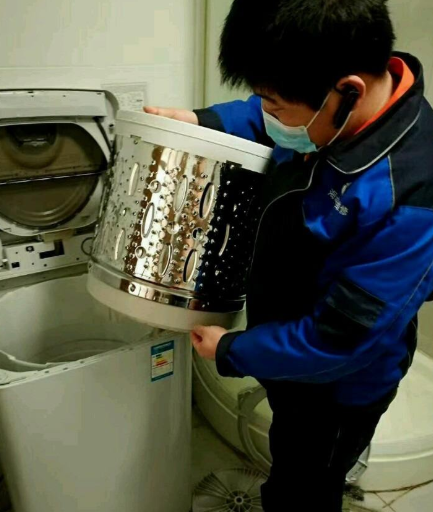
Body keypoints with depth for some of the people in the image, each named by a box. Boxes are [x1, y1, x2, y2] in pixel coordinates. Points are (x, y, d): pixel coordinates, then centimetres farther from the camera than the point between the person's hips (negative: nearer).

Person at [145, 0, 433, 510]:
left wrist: (230, 353, -18)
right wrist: (204, 121, -10)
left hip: (335, 386, -6)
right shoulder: (328, 107, -17)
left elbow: (338, 341, -31)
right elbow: (263, 116, 7)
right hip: (288, 349, 7)